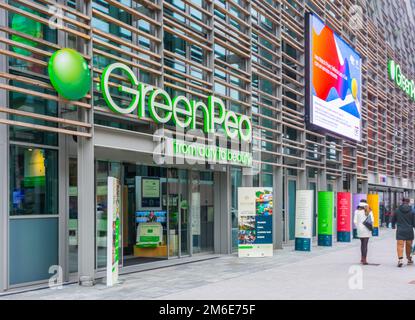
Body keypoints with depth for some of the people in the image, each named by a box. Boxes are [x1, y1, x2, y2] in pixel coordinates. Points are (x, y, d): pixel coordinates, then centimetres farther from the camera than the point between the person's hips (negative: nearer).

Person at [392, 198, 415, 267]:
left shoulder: (397, 210, -2)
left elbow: (393, 221, 7)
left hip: (400, 231, -1)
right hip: (409, 231, 1)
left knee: (400, 246, -6)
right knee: (409, 246, 16)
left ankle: (400, 259, -23)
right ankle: (409, 259, 30)